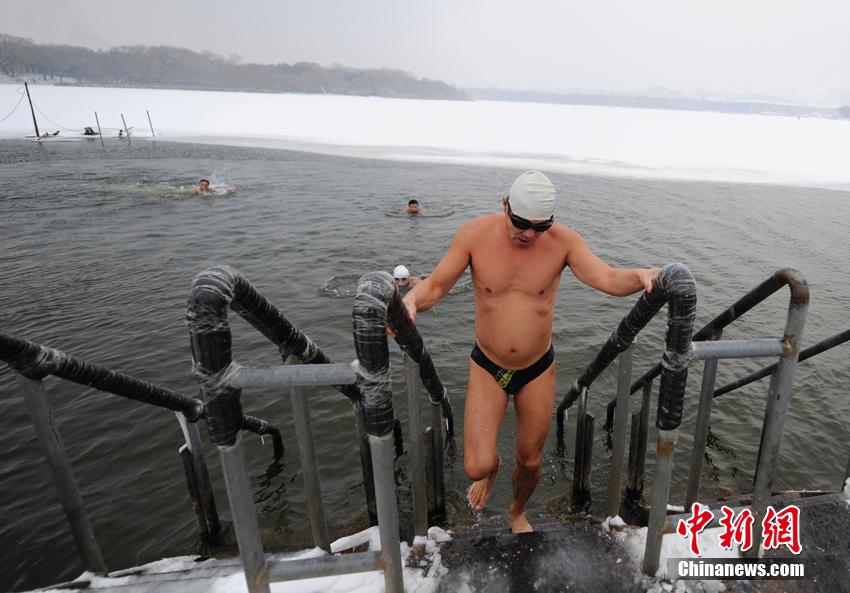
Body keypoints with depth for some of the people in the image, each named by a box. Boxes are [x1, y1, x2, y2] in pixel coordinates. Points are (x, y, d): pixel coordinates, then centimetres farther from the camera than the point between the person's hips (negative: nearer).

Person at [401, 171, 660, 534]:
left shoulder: (563, 241, -13)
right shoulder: (475, 234, -15)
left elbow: (608, 279, -22)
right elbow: (435, 286, -12)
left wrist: (641, 276, -44)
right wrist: (410, 301, -34)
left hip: (538, 368, 1)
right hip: (488, 367, -1)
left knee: (530, 461, 17)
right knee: (476, 467, -9)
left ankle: (517, 511, 53)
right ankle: (491, 467, 34)